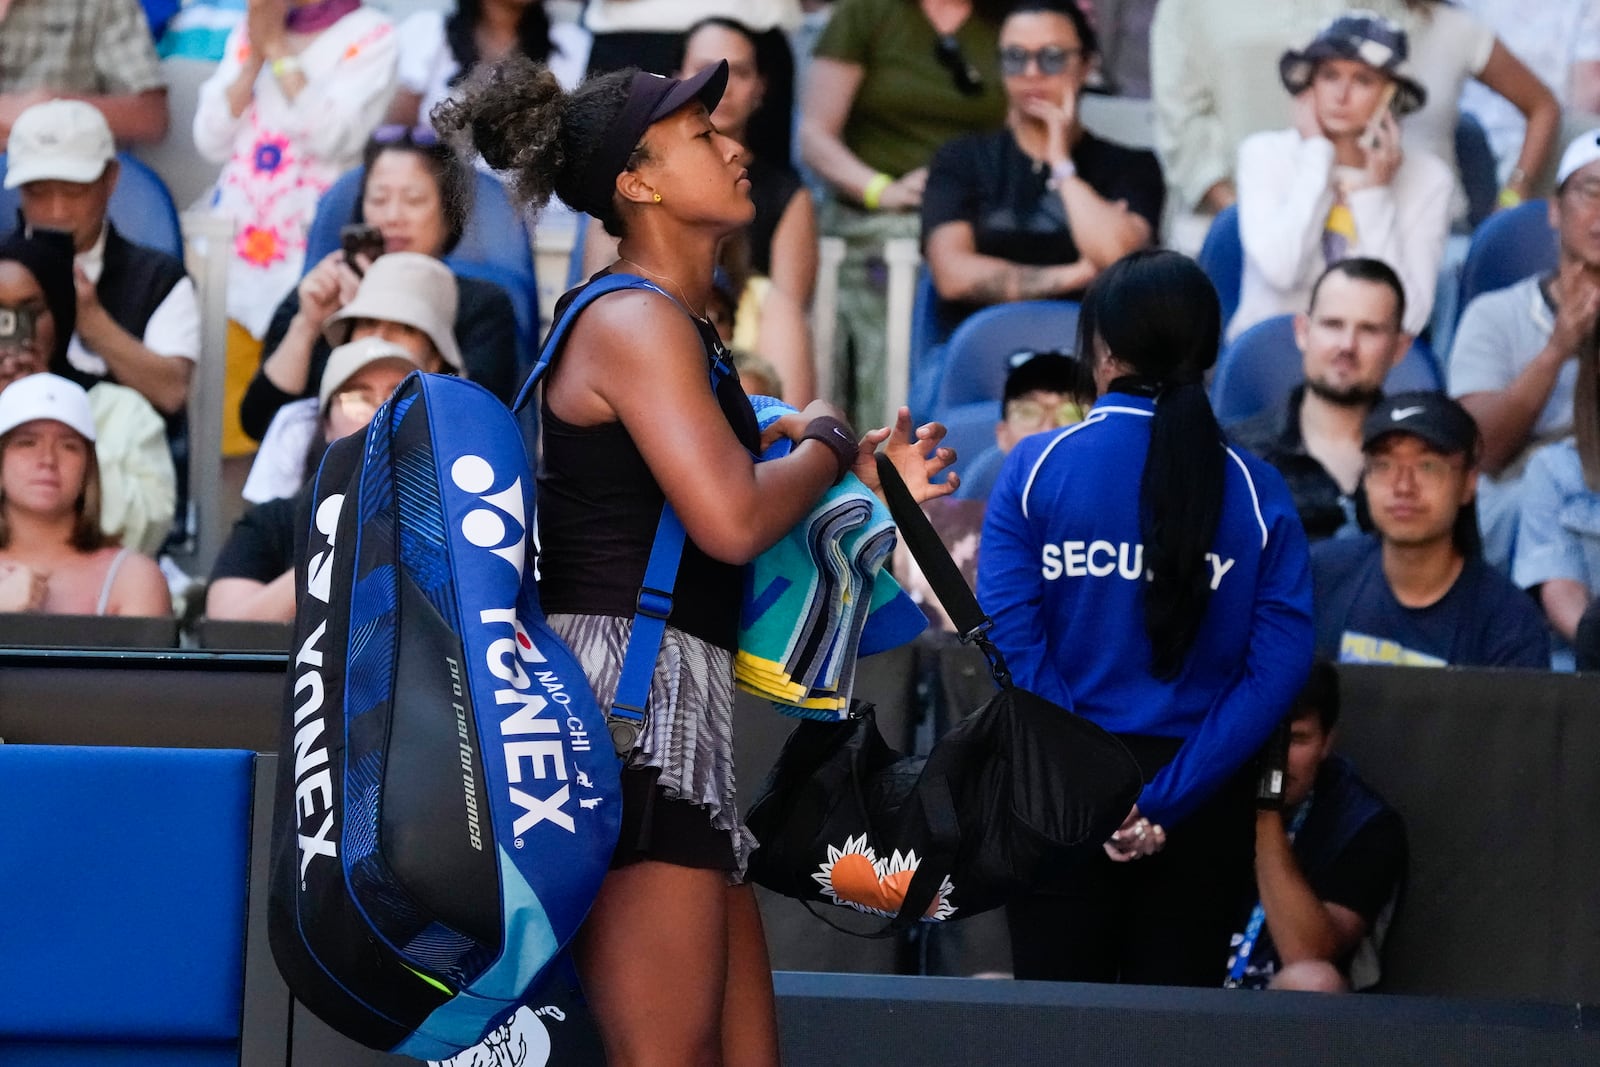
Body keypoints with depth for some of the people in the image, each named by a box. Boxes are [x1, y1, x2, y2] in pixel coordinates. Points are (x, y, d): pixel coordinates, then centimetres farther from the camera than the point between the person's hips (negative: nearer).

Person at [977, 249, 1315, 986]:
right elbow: (1279, 664, -10)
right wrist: (1167, 800, -13)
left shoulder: (1035, 468, -4)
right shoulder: (1253, 489, -1)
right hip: (1201, 795, 1)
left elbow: (1011, 639, -12)